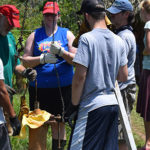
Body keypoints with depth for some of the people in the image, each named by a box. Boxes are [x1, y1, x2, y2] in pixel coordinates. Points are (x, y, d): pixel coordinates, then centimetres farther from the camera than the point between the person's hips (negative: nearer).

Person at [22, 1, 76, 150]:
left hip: (62, 86, 0)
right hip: (38, 88, 1)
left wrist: (61, 51, -18)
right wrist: (42, 59, -15)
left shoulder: (67, 34, 7)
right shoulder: (34, 35, 9)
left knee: (58, 123, 3)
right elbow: (25, 60, 2)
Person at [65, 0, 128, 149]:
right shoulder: (118, 41, 8)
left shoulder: (87, 38, -12)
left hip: (92, 106, -7)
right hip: (113, 104, 7)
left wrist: (74, 104, -5)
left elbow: (80, 76, -15)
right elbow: (123, 76, 13)